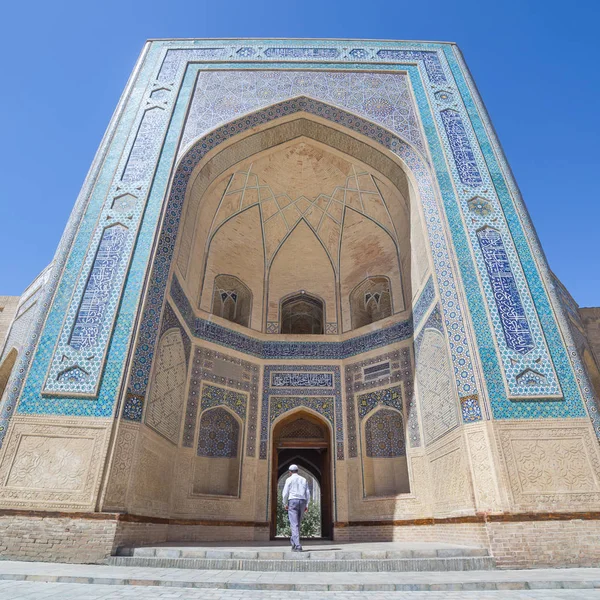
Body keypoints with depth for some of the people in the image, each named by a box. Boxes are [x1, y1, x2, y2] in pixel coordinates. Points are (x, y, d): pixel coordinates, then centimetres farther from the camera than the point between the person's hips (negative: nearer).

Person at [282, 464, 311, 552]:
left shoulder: (289, 479, 1)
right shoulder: (304, 480, 14)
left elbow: (285, 493, -4)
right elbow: (308, 493, 9)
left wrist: (285, 504, 6)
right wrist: (306, 505, 10)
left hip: (293, 502, -5)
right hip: (302, 502, 5)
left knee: (294, 525, -6)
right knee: (297, 524, 17)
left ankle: (298, 546, -15)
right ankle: (294, 543, 20)